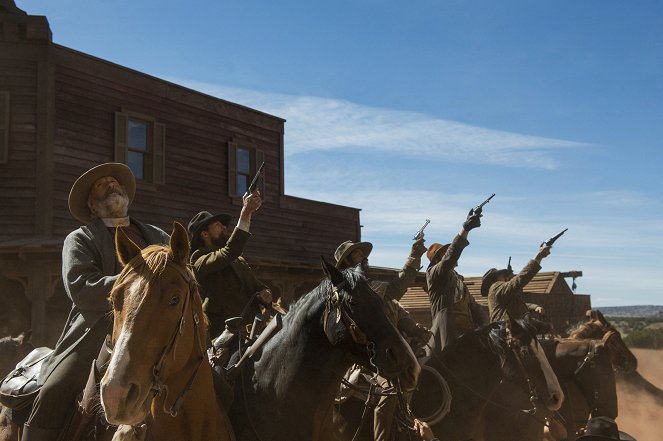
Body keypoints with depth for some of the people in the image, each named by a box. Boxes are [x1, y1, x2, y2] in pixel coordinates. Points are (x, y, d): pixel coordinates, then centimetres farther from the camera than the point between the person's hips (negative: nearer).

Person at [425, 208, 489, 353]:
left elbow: (473, 306, 22)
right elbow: (449, 257, -19)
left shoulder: (459, 279, 23)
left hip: (467, 336, 7)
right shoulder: (433, 274, 0)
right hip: (448, 337, -7)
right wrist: (465, 229, -26)